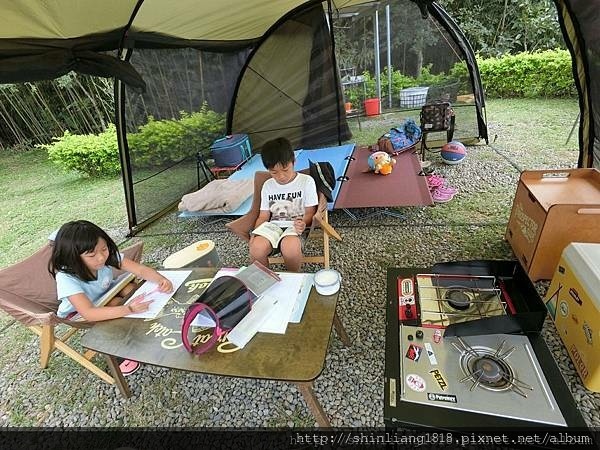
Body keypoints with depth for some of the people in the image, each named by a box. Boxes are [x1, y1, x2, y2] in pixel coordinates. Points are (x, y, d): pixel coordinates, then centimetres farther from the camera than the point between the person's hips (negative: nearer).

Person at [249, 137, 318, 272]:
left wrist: (303, 223, -24)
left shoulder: (306, 181, 0)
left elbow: (310, 212, -1)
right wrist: (255, 233, -7)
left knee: (289, 246, -38)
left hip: (296, 228, -3)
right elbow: (263, 216, 12)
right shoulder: (267, 186, 11)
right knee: (256, 248, -31)